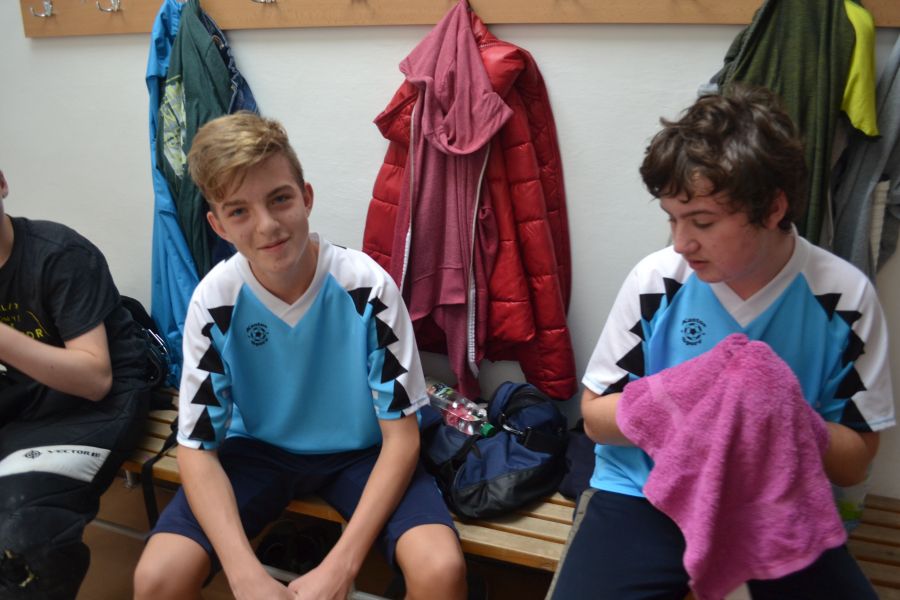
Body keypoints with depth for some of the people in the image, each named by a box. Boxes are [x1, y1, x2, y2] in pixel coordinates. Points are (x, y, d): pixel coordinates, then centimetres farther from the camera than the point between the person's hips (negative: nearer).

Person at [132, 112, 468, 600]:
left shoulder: (366, 285, -23)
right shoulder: (214, 301, -17)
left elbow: (401, 436, -18)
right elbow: (197, 448, -12)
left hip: (359, 450, -1)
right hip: (258, 449, 2)